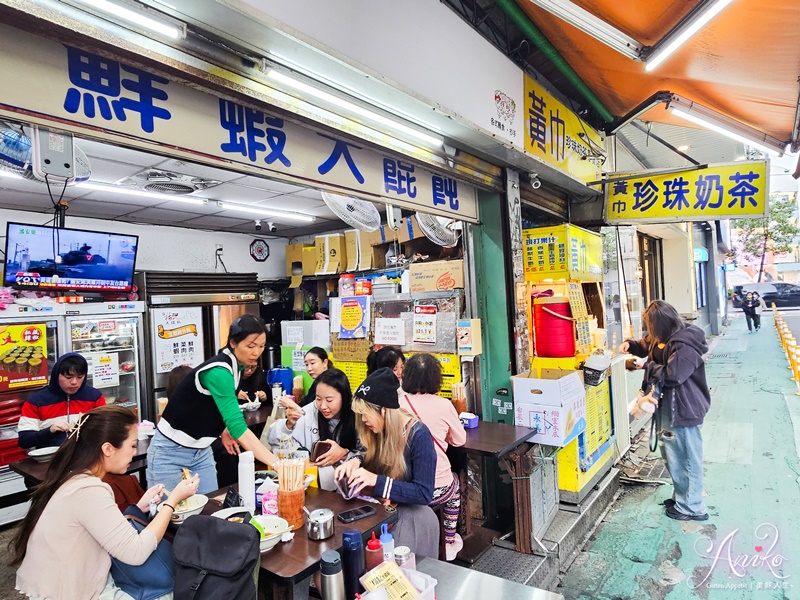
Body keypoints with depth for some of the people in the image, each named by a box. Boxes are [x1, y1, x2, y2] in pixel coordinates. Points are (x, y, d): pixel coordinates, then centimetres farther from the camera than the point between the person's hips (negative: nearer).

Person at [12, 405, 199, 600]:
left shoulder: (73, 478, 1)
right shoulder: (88, 491, -27)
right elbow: (136, 552, -24)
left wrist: (139, 507, 1)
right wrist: (173, 499, -17)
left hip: (73, 584, 8)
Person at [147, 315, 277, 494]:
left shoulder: (236, 365, -3)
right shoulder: (218, 371, -29)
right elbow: (238, 426, -37)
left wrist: (223, 430, 1)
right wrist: (276, 463, -42)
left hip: (202, 451, 8)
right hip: (171, 452, -7)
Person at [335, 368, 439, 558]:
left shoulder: (419, 436, -21)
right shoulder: (382, 429, -2)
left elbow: (424, 494, -23)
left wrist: (377, 481, -30)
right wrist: (356, 461, -11)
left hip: (408, 515, -5)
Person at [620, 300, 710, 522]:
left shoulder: (684, 345, -25)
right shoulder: (667, 339, 6)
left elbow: (672, 374, -28)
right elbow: (648, 345, 24)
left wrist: (647, 367, -14)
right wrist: (631, 345, 5)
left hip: (682, 410, -10)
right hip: (670, 406, 10)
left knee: (685, 457, 5)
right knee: (673, 454, 22)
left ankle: (692, 507, 21)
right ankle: (681, 497, 38)